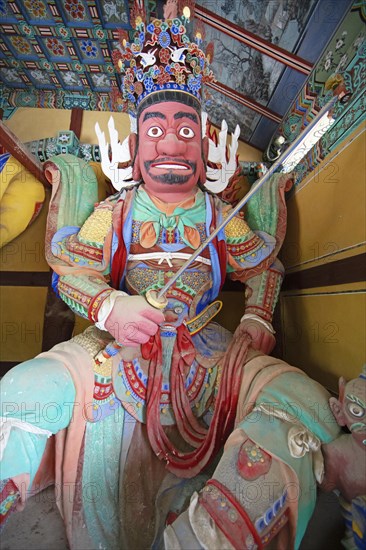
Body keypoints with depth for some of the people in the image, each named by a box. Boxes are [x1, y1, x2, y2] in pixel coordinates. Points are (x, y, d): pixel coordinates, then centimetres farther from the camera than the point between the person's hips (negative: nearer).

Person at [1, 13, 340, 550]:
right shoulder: (114, 212, 3)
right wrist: (109, 307, -19)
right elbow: (70, 269, 0)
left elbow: (263, 267, 13)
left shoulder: (221, 217, 4)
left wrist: (257, 319, -2)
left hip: (205, 349, 1)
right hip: (120, 345, 0)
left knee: (303, 402, -17)